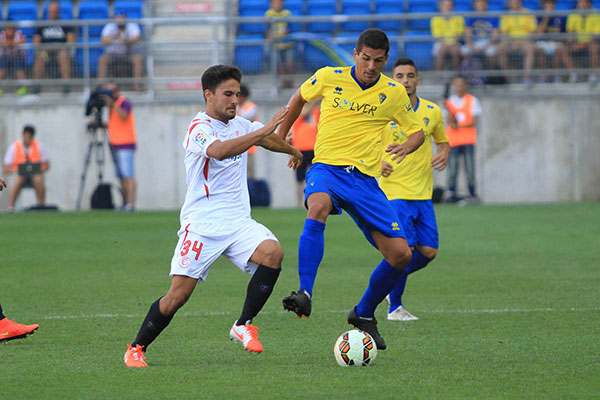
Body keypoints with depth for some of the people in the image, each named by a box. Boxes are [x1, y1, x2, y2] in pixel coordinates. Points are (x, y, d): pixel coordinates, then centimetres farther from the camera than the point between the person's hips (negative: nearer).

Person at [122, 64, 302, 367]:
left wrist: (293, 151, 55)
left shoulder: (240, 125, 15)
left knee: (273, 252, -23)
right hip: (201, 225, -6)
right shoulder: (199, 128, -9)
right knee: (179, 294, -11)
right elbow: (219, 150, -32)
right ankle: (136, 350, 8)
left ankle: (243, 326, -11)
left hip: (238, 223, 6)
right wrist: (264, 130, -32)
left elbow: (269, 140, 38)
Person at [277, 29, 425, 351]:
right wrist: (281, 135, 26)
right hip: (326, 168, -3)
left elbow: (417, 131, 15)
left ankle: (364, 314, 18)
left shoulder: (394, 93, 4)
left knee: (401, 254, -7)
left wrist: (406, 147, -9)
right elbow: (299, 98, 21)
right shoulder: (329, 78, 1)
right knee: (318, 206, -41)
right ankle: (304, 294, -46)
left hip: (365, 178, 3)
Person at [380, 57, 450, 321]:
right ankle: (394, 308, 1)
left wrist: (443, 154, -1)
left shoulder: (432, 112, 8)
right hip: (393, 191, -4)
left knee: (428, 252, 0)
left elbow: (443, 141, 22)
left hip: (423, 193, 4)